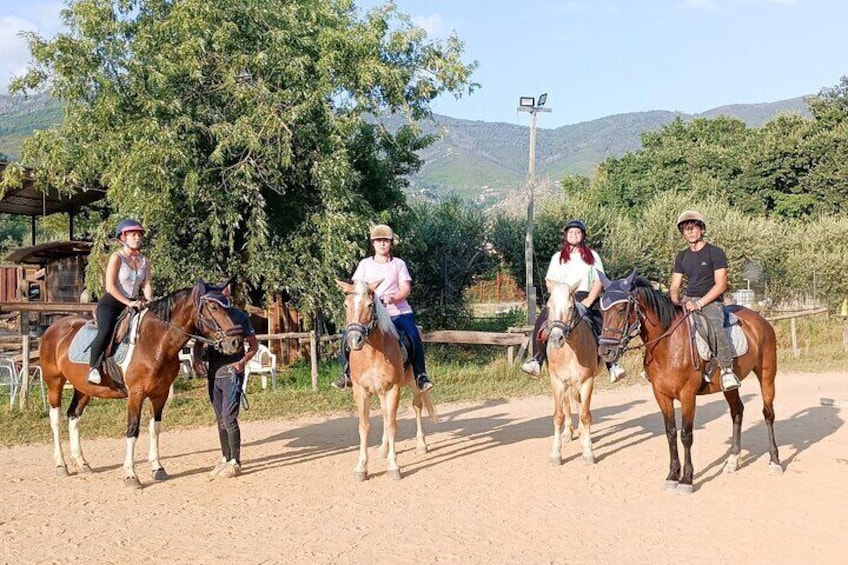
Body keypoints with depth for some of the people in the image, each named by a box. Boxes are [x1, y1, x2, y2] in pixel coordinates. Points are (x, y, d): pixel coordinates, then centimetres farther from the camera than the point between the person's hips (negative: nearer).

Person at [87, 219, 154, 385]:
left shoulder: (145, 261, 10)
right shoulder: (117, 257, -7)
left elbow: (146, 285, 4)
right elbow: (110, 286, -14)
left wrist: (149, 302, -16)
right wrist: (128, 302, -21)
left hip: (133, 304, 7)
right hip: (111, 303, -7)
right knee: (106, 332, -29)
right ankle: (93, 367, -15)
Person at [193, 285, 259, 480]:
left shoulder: (239, 316, -4)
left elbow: (254, 345, 0)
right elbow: (198, 344, 11)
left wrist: (243, 361, -17)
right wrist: (197, 359, -11)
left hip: (232, 374, -5)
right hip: (213, 374, 5)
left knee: (229, 418, -9)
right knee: (221, 419, 13)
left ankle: (235, 462, 1)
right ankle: (225, 459, 24)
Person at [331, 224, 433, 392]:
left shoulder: (399, 264, 10)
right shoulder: (365, 264, 13)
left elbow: (406, 289, 0)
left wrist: (393, 298, -20)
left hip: (398, 312, -1)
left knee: (415, 338, -24)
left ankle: (421, 375, -10)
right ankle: (347, 374, 0)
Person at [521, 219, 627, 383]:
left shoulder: (592, 255, 13)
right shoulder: (558, 257, 16)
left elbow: (599, 281, 5)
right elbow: (549, 281, 10)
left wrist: (589, 301, -10)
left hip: (586, 298, -1)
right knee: (541, 322, -23)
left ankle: (612, 365, -20)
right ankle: (536, 360, -18)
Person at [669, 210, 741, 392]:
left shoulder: (715, 253, -2)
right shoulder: (682, 257, 15)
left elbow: (721, 285, -9)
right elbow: (674, 286, 14)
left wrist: (699, 303, -19)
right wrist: (676, 301, -9)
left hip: (711, 302, -6)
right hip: (688, 301, 6)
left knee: (715, 328, -35)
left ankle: (727, 370, -28)